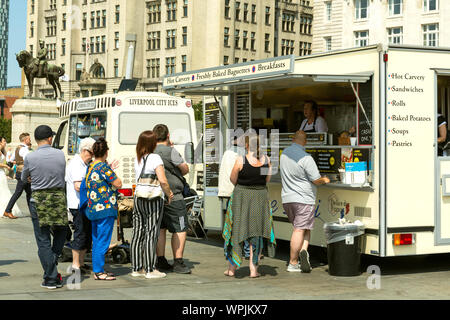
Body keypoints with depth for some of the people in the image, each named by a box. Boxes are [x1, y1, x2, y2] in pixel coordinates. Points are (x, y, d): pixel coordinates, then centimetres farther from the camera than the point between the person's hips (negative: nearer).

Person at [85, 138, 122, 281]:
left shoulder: (90, 167, 11)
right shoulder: (104, 167, -15)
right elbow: (118, 184, -13)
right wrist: (114, 175, 4)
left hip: (92, 208, 9)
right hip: (105, 209, -9)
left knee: (96, 241, 14)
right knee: (103, 241, -5)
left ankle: (97, 270, 19)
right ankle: (99, 271, -3)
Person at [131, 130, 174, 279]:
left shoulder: (137, 160, 9)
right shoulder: (155, 158, -11)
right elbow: (162, 180, -21)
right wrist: (169, 194, -2)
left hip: (138, 199, 6)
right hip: (154, 200, -6)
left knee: (138, 233, 9)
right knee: (151, 234, -3)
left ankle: (136, 268, 15)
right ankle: (150, 270, -1)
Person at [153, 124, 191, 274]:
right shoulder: (171, 151, -14)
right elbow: (185, 170, -5)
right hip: (173, 196, -7)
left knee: (160, 228, 13)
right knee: (180, 229, 0)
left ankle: (161, 261, 16)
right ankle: (178, 262, -3)